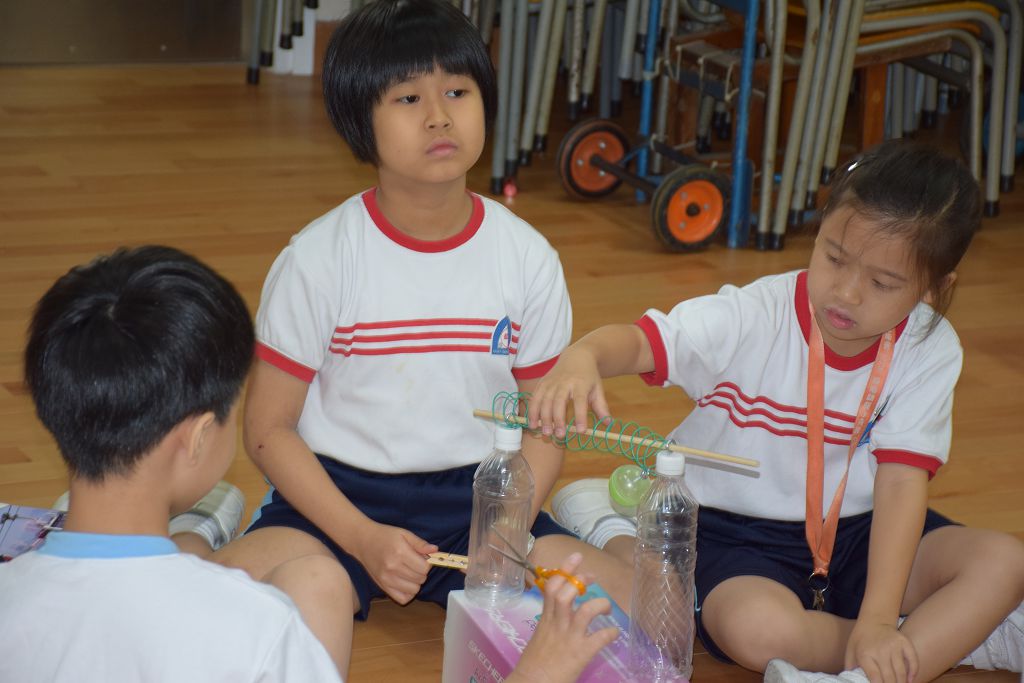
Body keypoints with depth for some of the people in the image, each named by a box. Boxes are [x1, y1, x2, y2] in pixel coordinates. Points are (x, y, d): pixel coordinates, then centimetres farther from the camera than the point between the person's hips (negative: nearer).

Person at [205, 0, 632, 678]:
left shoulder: (529, 259, -2)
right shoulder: (317, 259, -9)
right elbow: (269, 427, -4)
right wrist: (363, 538, -17)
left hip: (477, 495, 4)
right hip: (340, 493, -3)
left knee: (633, 606, -19)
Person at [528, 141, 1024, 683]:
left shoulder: (930, 351, -11)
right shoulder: (754, 318, -19)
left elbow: (902, 478, -17)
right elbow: (637, 340, -32)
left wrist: (878, 619, -27)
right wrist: (581, 358, -58)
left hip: (852, 530, 4)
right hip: (733, 530, -3)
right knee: (759, 628, -35)